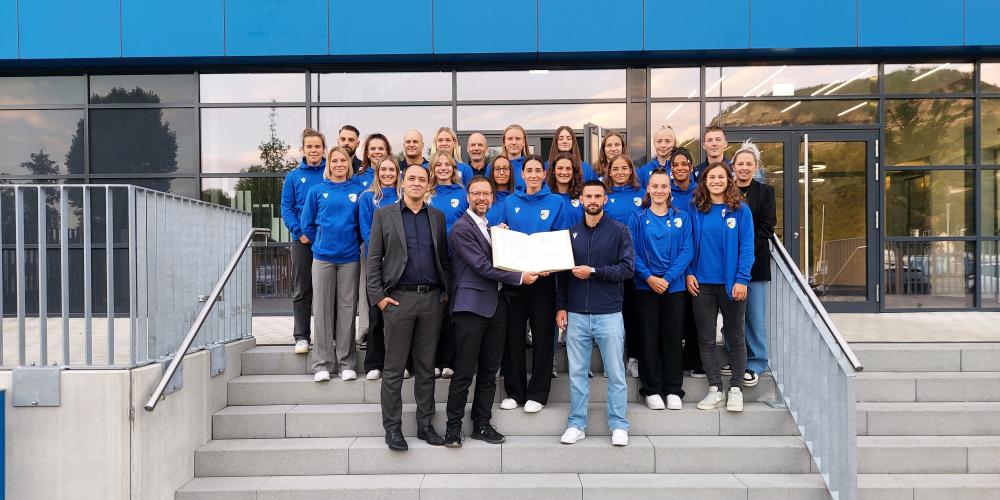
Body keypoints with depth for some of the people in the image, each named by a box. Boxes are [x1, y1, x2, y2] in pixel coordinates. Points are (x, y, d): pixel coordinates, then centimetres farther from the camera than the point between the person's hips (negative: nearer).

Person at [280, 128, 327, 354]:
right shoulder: (293, 176, 4)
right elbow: (286, 209, 3)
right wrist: (299, 232, -10)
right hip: (302, 241, 1)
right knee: (301, 291, 5)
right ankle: (301, 337, 12)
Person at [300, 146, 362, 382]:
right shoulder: (317, 190, 4)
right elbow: (307, 223, 8)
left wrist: (353, 242, 8)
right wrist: (323, 241, 9)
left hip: (350, 258, 0)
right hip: (323, 257, 0)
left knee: (347, 309, 4)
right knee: (322, 309, 2)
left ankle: (347, 362, 11)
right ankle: (322, 363, 9)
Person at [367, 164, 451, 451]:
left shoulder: (437, 216, 12)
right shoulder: (384, 215, 4)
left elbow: (445, 257, 13)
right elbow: (374, 258, 1)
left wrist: (447, 291, 4)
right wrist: (378, 295, -7)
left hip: (432, 299, 3)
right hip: (398, 298, -2)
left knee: (426, 367, 9)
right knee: (394, 369, 3)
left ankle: (425, 425, 19)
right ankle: (392, 428, 13)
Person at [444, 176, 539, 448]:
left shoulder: (492, 228, 19)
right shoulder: (461, 228, -7)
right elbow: (481, 266, -14)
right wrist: (520, 278, -12)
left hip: (496, 305, 8)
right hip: (471, 306, -7)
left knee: (489, 371, 11)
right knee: (464, 372, -3)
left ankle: (482, 425, 20)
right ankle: (453, 426, 9)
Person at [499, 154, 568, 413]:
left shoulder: (555, 202, 3)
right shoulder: (510, 202, 9)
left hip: (543, 276, -2)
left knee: (543, 334, 4)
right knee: (513, 334, 6)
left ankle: (537, 394, 15)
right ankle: (514, 392, 18)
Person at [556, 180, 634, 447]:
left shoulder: (619, 230, 1)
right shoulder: (571, 232, 10)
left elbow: (627, 269, -8)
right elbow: (563, 272, 12)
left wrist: (594, 272, -15)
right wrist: (561, 306, 6)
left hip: (609, 314, -2)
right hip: (576, 314, 3)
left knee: (616, 373, 4)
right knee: (577, 373, 8)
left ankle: (619, 426, 15)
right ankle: (576, 425, 18)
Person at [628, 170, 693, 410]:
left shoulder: (682, 218, 5)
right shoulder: (637, 218, 3)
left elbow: (686, 251, -3)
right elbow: (632, 252, -3)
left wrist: (668, 278, -14)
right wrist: (649, 277, -15)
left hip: (674, 286, 1)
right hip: (646, 286, -1)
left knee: (673, 338, 6)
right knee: (649, 338, 4)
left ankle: (673, 390, 17)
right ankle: (651, 389, 14)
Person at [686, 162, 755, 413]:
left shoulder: (740, 209, -2)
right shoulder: (696, 210, 4)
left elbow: (747, 247, -5)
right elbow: (690, 244, 7)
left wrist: (742, 279, -13)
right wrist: (689, 273, -3)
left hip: (731, 283, -2)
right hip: (702, 283, 2)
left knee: (735, 338, 9)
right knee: (705, 339, 6)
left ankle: (736, 389, 19)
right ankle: (715, 390, 17)